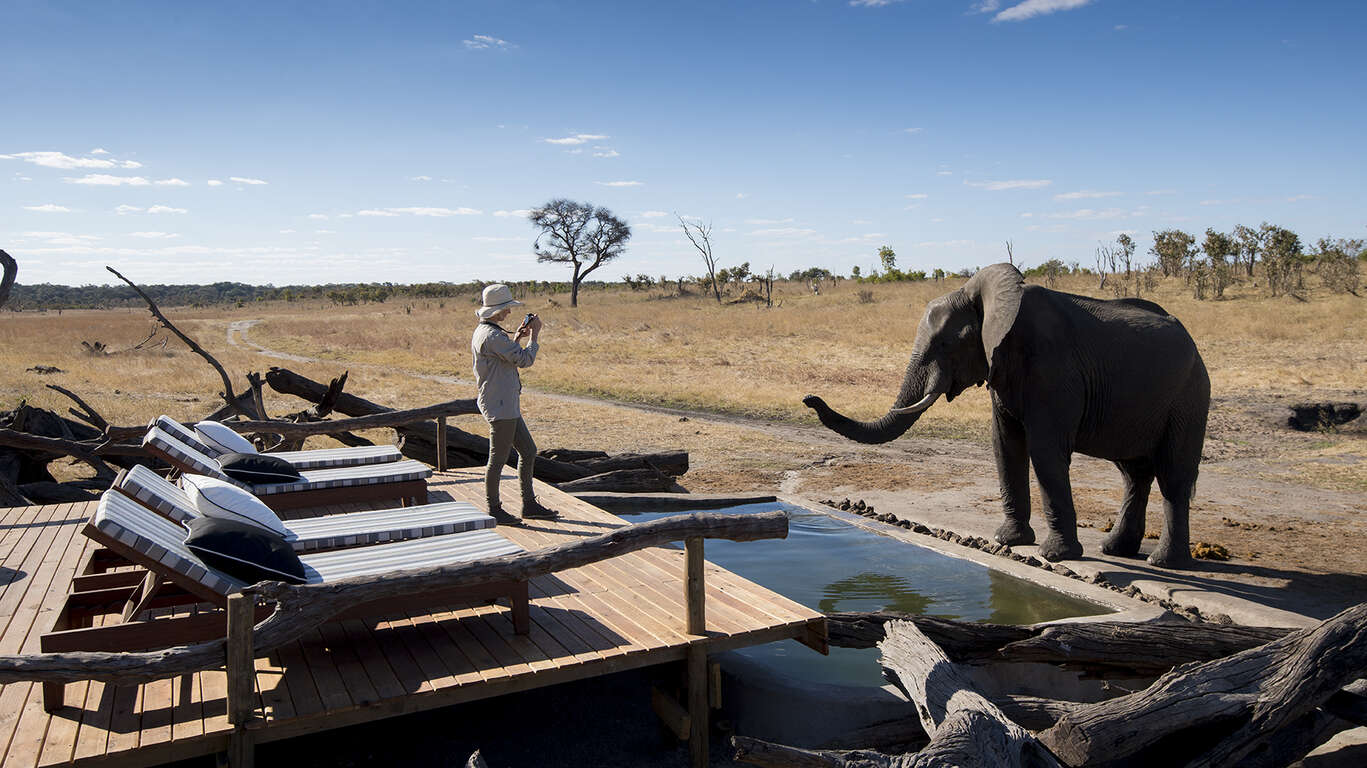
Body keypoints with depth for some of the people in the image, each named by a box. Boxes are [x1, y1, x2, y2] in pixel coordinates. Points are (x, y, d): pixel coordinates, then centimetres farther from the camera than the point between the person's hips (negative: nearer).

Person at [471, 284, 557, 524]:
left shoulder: (483, 331, 14)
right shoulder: (492, 336, -20)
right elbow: (525, 360, -20)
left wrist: (517, 337, 19)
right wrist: (534, 335, -6)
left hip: (507, 406, 11)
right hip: (500, 407, -11)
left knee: (528, 452, 14)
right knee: (498, 459, 1)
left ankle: (529, 504, 21)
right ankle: (494, 509, 13)